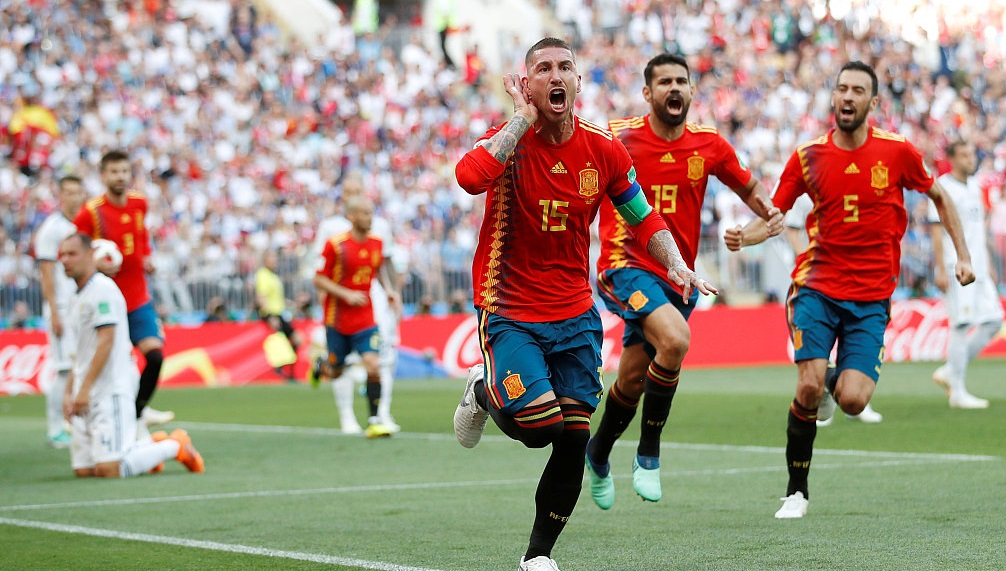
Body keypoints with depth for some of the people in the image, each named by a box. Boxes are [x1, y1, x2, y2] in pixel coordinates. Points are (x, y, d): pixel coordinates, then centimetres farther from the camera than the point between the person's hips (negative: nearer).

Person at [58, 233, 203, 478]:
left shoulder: (102, 288, -9)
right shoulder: (79, 297, 20)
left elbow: (106, 341, -18)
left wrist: (85, 388, -22)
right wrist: (68, 392, 18)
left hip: (111, 390, -9)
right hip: (87, 394, 9)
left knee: (109, 469, -18)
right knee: (83, 470, 0)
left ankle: (175, 446, 4)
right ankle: (154, 444, 17)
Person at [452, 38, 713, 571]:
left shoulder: (604, 149, -1)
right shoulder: (509, 140, -11)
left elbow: (645, 220, 12)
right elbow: (470, 176, -35)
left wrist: (675, 264, -5)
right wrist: (523, 119, -25)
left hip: (575, 316, 4)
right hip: (510, 312, -4)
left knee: (573, 439, 0)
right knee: (537, 423, -21)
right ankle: (483, 390, 16)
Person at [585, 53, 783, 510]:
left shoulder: (708, 145, 4)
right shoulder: (617, 137, -7)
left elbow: (748, 186, 18)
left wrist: (771, 212, -1)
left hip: (677, 275, 5)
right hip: (627, 266, -5)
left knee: (632, 381, 12)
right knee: (675, 339, -30)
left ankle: (598, 454, 41)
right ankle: (648, 455, -14)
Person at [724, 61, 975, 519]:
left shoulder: (897, 151, -3)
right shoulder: (808, 156, -1)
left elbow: (938, 196, 14)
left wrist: (963, 255, 10)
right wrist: (743, 237, -17)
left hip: (871, 297, 0)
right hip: (818, 286, 0)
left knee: (852, 401, -13)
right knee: (809, 387, -15)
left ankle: (839, 378, 27)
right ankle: (797, 491, 4)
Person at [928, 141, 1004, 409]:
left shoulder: (975, 187, 16)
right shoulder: (943, 187, -8)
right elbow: (936, 230, -12)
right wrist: (940, 270, -17)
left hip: (978, 268, 8)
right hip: (955, 267, -8)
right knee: (962, 325, -9)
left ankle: (949, 372, 13)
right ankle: (958, 392, -2)